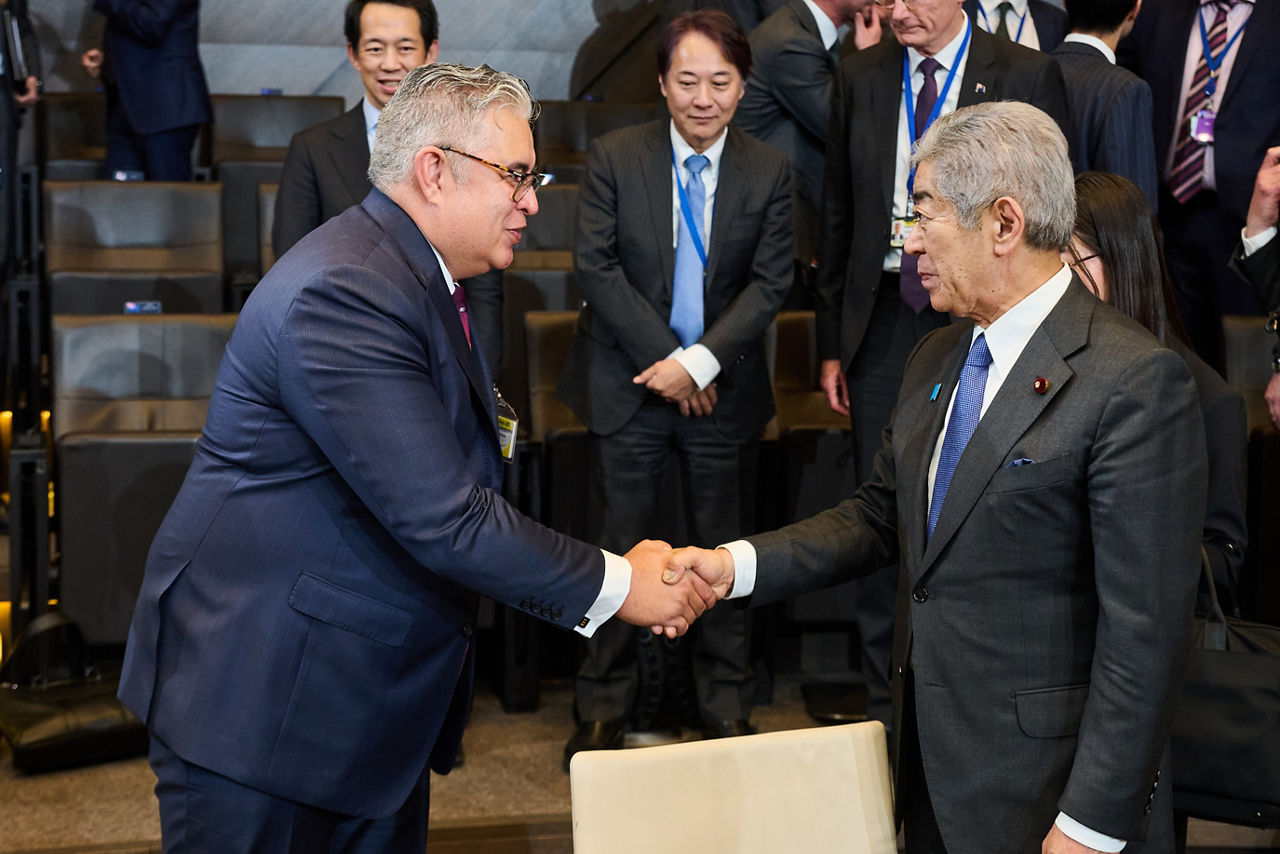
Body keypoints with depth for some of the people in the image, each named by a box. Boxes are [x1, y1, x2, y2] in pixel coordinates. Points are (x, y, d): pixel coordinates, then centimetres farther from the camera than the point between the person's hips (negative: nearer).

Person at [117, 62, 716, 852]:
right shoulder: (342, 292, -24)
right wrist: (613, 586, -16)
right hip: (258, 695, -10)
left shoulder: (418, 280, 10)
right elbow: (445, 521, -26)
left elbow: (456, 493, 11)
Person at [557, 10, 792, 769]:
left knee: (726, 549, 10)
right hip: (629, 387, -1)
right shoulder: (614, 158, -4)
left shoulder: (769, 172, -1)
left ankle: (727, 705, 24)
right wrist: (664, 361, -13)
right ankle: (605, 707, 17)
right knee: (620, 548, 5)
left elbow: (771, 283, -4)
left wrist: (700, 362, -15)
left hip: (723, 388, 1)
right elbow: (596, 267, -8)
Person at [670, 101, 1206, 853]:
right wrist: (737, 565, -2)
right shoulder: (937, 361, 9)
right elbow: (881, 515, 13)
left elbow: (1146, 628, -20)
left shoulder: (1136, 381, -18)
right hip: (933, 763, 7)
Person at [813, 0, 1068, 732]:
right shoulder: (861, 78, 8)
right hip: (885, 320, 3)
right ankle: (887, 700, 18)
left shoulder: (1027, 77, -2)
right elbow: (840, 218, 11)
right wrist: (832, 341, 9)